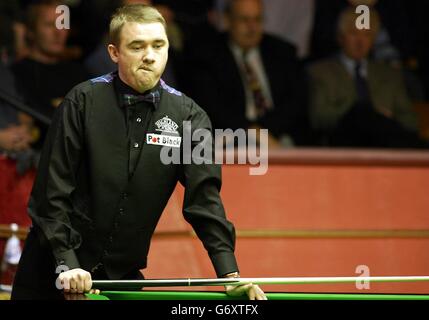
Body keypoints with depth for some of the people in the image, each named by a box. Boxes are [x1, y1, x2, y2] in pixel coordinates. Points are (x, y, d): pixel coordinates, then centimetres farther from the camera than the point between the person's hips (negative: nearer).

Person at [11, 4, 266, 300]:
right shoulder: (84, 101, -8)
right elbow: (52, 189, -9)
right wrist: (66, 264, -18)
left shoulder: (188, 117, -1)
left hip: (123, 273, 2)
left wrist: (230, 275, -18)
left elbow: (204, 198, -7)